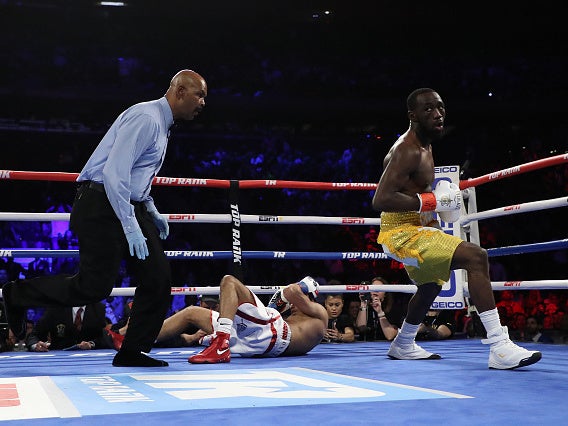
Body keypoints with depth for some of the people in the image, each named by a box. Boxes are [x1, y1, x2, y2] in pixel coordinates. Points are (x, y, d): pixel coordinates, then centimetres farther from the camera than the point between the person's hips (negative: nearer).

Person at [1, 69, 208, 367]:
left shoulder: (161, 124, 18)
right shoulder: (145, 117, -14)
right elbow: (114, 172, -23)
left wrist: (151, 211, 14)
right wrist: (130, 226, -25)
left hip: (129, 205, 10)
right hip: (102, 205, -10)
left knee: (158, 278, 1)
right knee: (94, 286, -10)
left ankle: (132, 352, 10)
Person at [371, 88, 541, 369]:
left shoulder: (421, 145, 13)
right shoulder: (408, 150, -20)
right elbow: (380, 200, -30)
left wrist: (439, 198, 11)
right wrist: (431, 201, -24)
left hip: (413, 229, 12)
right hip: (402, 233, -12)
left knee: (431, 284, 33)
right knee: (475, 256, -26)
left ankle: (403, 345, 51)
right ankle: (499, 347, -28)